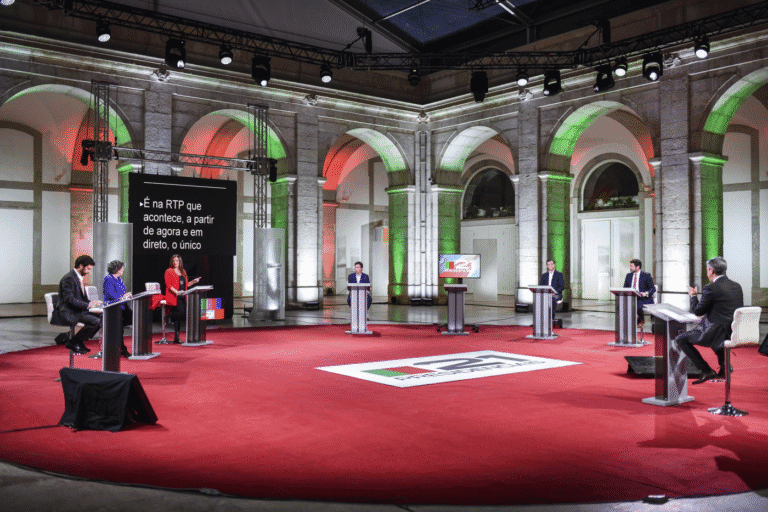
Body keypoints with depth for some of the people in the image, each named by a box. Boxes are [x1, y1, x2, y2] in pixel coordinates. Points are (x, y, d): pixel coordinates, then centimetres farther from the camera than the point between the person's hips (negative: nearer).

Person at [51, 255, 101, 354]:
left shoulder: (79, 278, 16)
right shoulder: (69, 278, -15)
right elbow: (69, 299, -23)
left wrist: (91, 303, 1)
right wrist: (87, 305, -24)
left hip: (77, 311, 10)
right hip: (68, 313, -10)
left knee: (100, 318, 3)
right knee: (95, 321, -24)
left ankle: (79, 342, 8)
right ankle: (73, 342, -9)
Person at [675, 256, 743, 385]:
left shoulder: (711, 289, -15)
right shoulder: (737, 286, 9)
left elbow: (698, 311, -6)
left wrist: (693, 295, 12)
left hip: (719, 333, -8)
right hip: (735, 333, 9)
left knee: (680, 340, 1)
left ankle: (706, 370, -2)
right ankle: (724, 366, 28)